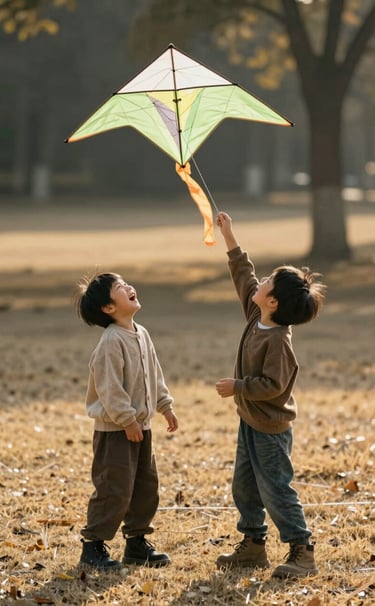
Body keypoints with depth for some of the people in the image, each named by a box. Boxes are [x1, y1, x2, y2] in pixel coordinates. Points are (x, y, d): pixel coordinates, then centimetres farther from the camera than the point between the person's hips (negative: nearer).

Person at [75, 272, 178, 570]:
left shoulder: (141, 334, 9)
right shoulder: (112, 342, -20)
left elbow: (154, 375, 19)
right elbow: (110, 388, -22)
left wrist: (165, 406, 17)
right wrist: (126, 420, -21)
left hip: (141, 425, 9)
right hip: (115, 430, -9)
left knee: (147, 486, 13)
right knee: (114, 490, -7)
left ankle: (137, 542, 24)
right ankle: (93, 545, 4)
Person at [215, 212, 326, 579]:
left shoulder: (277, 339, -26)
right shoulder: (256, 317, 0)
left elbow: (272, 384, -28)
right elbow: (244, 277, 11)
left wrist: (236, 387, -19)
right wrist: (229, 238, 12)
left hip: (270, 429, -10)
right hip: (250, 422, 10)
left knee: (276, 492, -5)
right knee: (244, 487, 16)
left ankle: (302, 553, 3)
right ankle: (252, 546, 26)